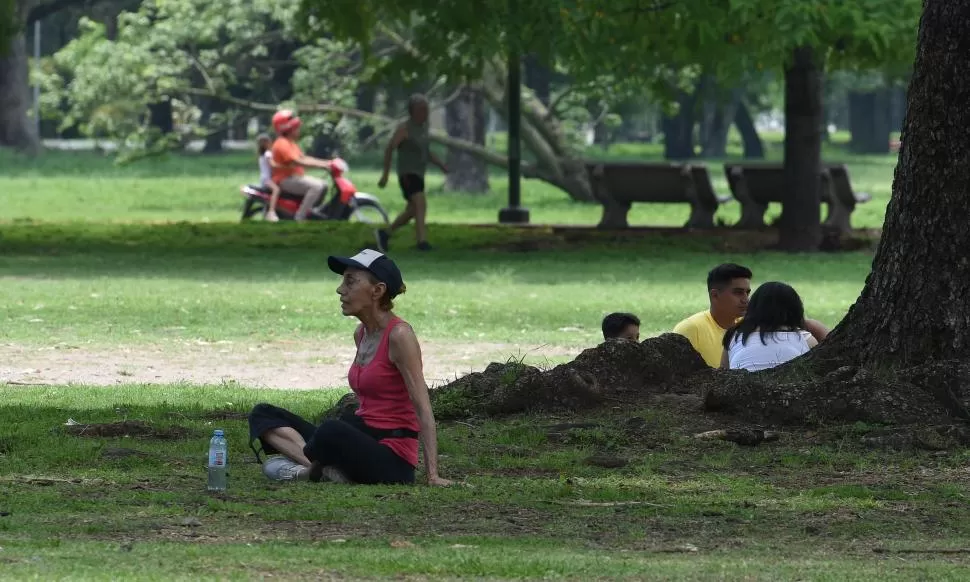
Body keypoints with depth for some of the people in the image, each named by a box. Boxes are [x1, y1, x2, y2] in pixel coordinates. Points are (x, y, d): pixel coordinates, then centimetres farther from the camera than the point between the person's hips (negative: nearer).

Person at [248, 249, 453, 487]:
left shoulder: (399, 334, -13)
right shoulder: (361, 333, 12)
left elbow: (423, 409, -16)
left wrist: (432, 475, -20)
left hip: (392, 461, -9)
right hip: (363, 442, 9)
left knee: (331, 431, -41)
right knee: (263, 414, 2)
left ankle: (313, 468, -10)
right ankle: (323, 468, -19)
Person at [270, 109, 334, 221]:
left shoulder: (290, 143, 18)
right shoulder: (282, 144, -17)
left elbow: (304, 158, 17)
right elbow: (296, 162, -27)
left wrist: (325, 163, 5)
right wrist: (320, 165, -30)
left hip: (295, 177, 11)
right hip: (285, 179, -11)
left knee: (323, 185, 14)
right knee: (316, 186, -27)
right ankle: (299, 218, -28)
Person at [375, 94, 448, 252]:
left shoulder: (422, 126, 13)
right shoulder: (405, 128, -14)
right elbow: (389, 149, -13)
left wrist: (441, 165, 10)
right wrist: (385, 175, -15)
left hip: (418, 176, 9)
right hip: (407, 175, -9)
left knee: (411, 213, 14)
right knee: (421, 206, -24)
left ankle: (385, 233, 30)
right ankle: (422, 242, -29)